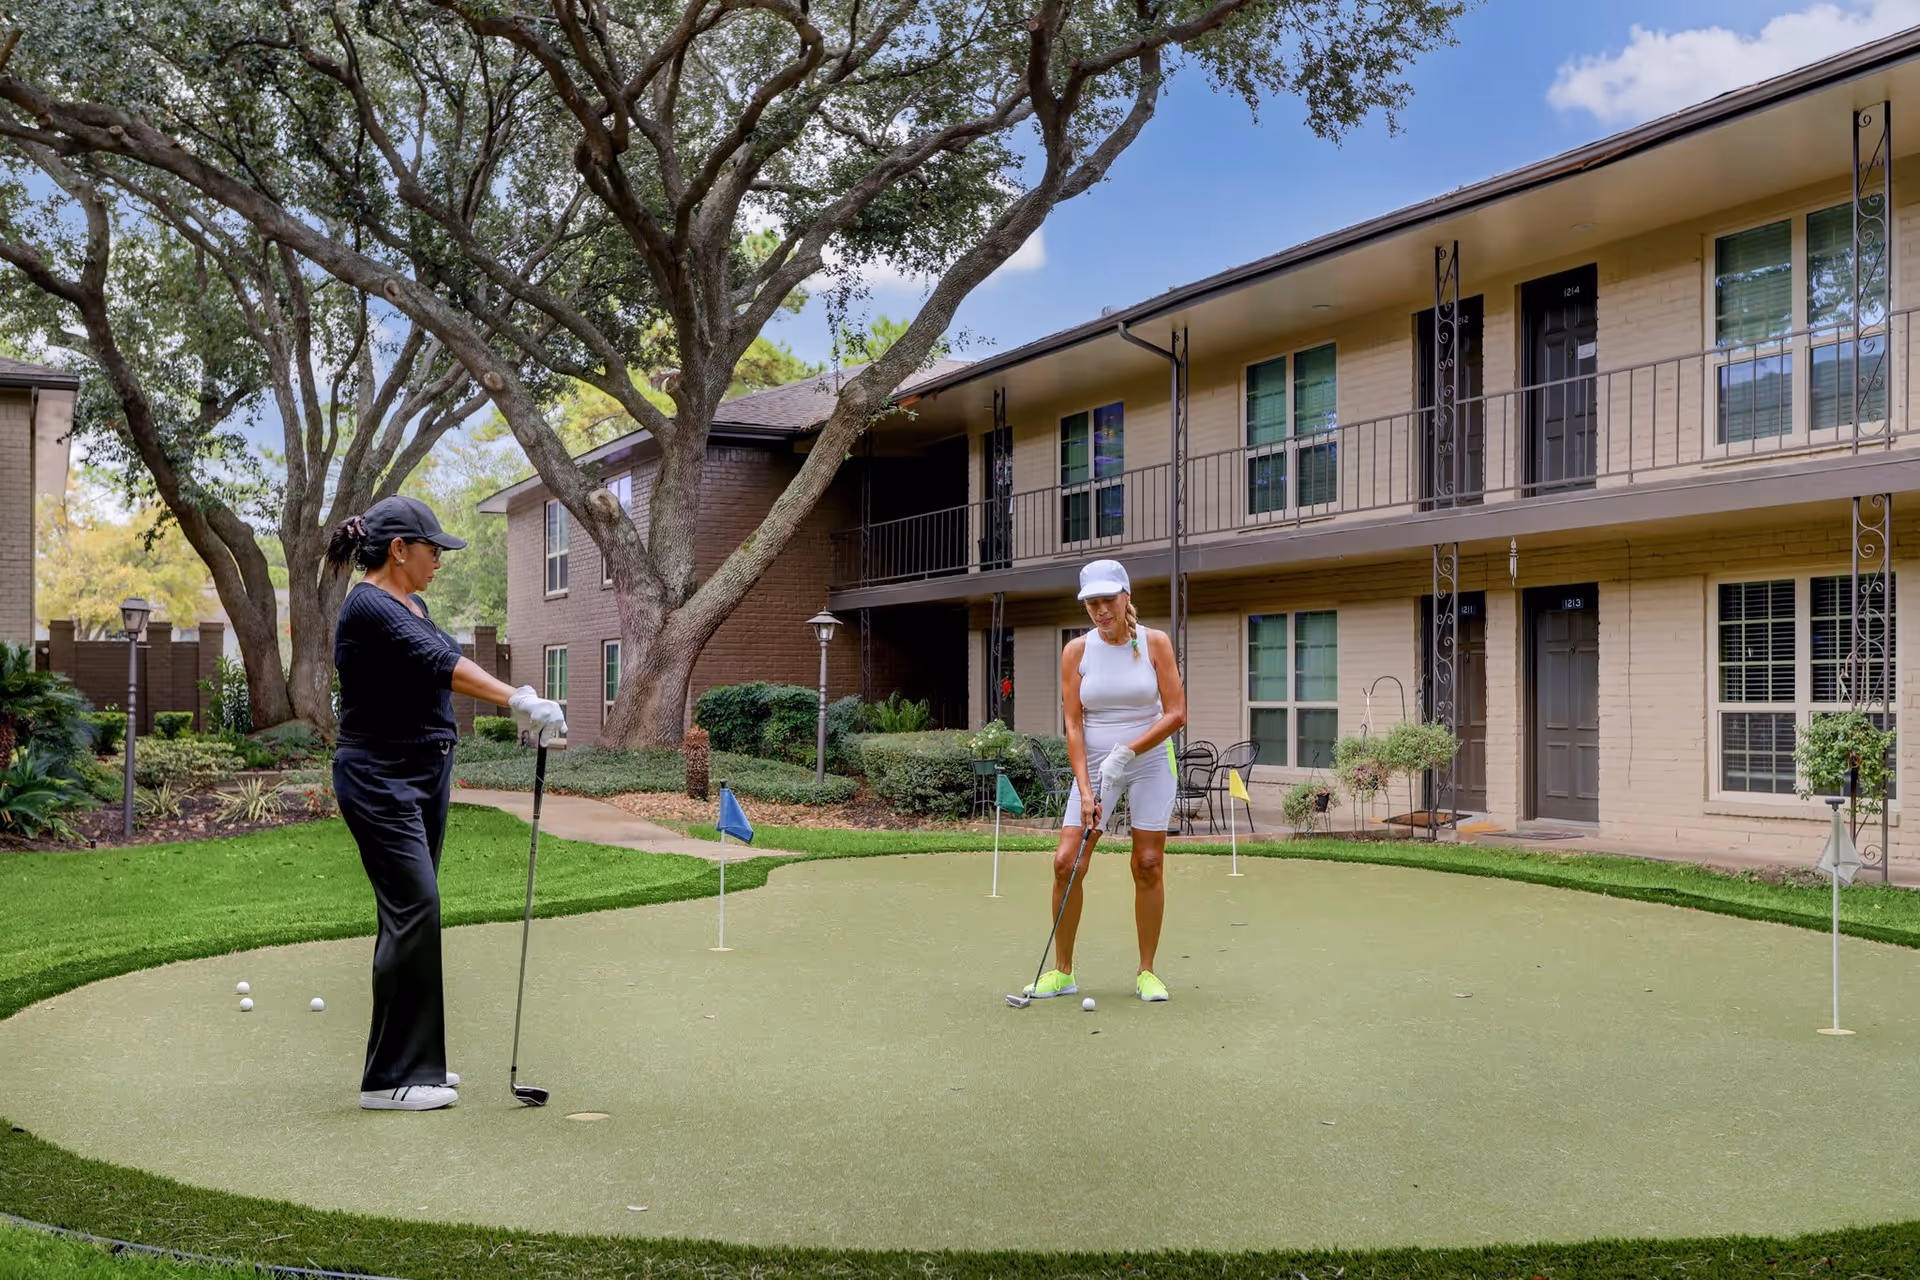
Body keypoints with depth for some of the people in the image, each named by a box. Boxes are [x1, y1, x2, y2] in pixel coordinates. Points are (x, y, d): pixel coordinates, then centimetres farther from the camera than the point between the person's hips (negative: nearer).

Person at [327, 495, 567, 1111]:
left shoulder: (411, 604, 14)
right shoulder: (369, 608, -17)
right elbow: (438, 662, -31)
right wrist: (519, 698, -41)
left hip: (423, 775, 10)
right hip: (379, 780, -10)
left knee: (411, 913, 11)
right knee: (414, 910, -13)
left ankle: (414, 1062, 18)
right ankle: (390, 1078, -6)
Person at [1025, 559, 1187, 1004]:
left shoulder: (1155, 643, -5)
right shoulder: (1076, 651, -3)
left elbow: (1176, 713, -9)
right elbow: (1073, 725, -6)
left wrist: (1127, 752, -19)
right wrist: (1085, 790, -14)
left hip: (1150, 761, -1)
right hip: (1094, 765, 1)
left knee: (1148, 865, 0)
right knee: (1067, 861, -7)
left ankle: (1146, 972, 13)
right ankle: (1062, 971, 6)